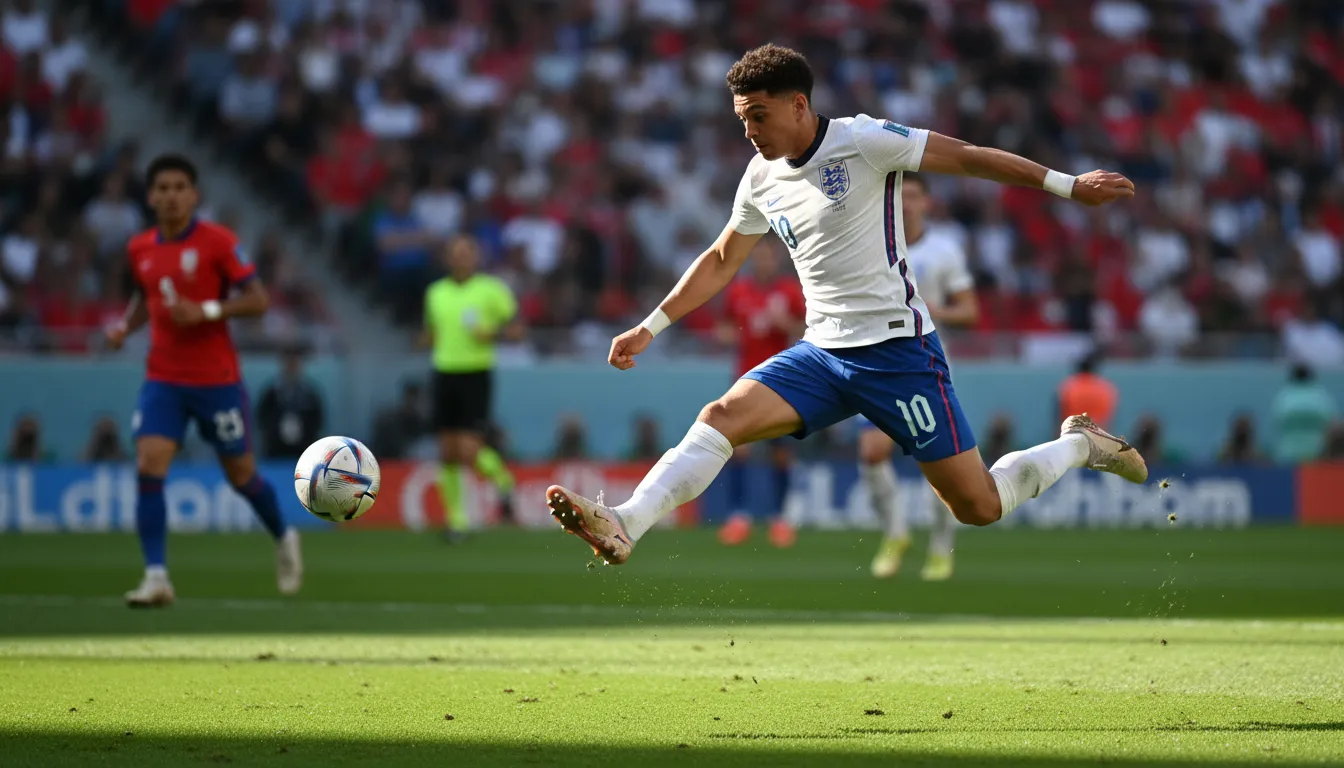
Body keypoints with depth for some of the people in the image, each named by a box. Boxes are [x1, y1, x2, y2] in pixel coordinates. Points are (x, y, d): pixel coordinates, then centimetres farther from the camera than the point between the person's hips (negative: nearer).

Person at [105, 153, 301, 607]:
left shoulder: (217, 242, -10)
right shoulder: (140, 249, 4)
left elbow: (258, 301, -11)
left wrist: (207, 310, -23)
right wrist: (126, 325, 3)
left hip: (217, 379, -3)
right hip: (163, 378, 3)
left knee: (241, 475, 9)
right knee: (149, 468, -15)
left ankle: (284, 540, 39)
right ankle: (156, 577, -15)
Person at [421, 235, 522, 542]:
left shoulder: (491, 290, -3)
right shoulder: (435, 293, 10)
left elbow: (516, 328, 2)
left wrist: (493, 334, -17)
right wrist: (433, 342, 0)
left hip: (477, 376, -4)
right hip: (445, 375, 4)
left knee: (469, 452, -13)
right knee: (448, 454, 3)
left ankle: (504, 481, 16)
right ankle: (455, 518, 13)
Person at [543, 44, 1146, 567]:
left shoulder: (863, 141, -10)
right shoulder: (762, 179, 8)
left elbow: (967, 157, -5)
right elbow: (722, 260, 23)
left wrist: (1067, 185, -5)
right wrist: (651, 326, 20)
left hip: (895, 348, -5)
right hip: (821, 353, 5)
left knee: (977, 507, -4)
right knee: (722, 416, -18)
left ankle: (1078, 446, 22)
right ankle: (622, 528, -30)